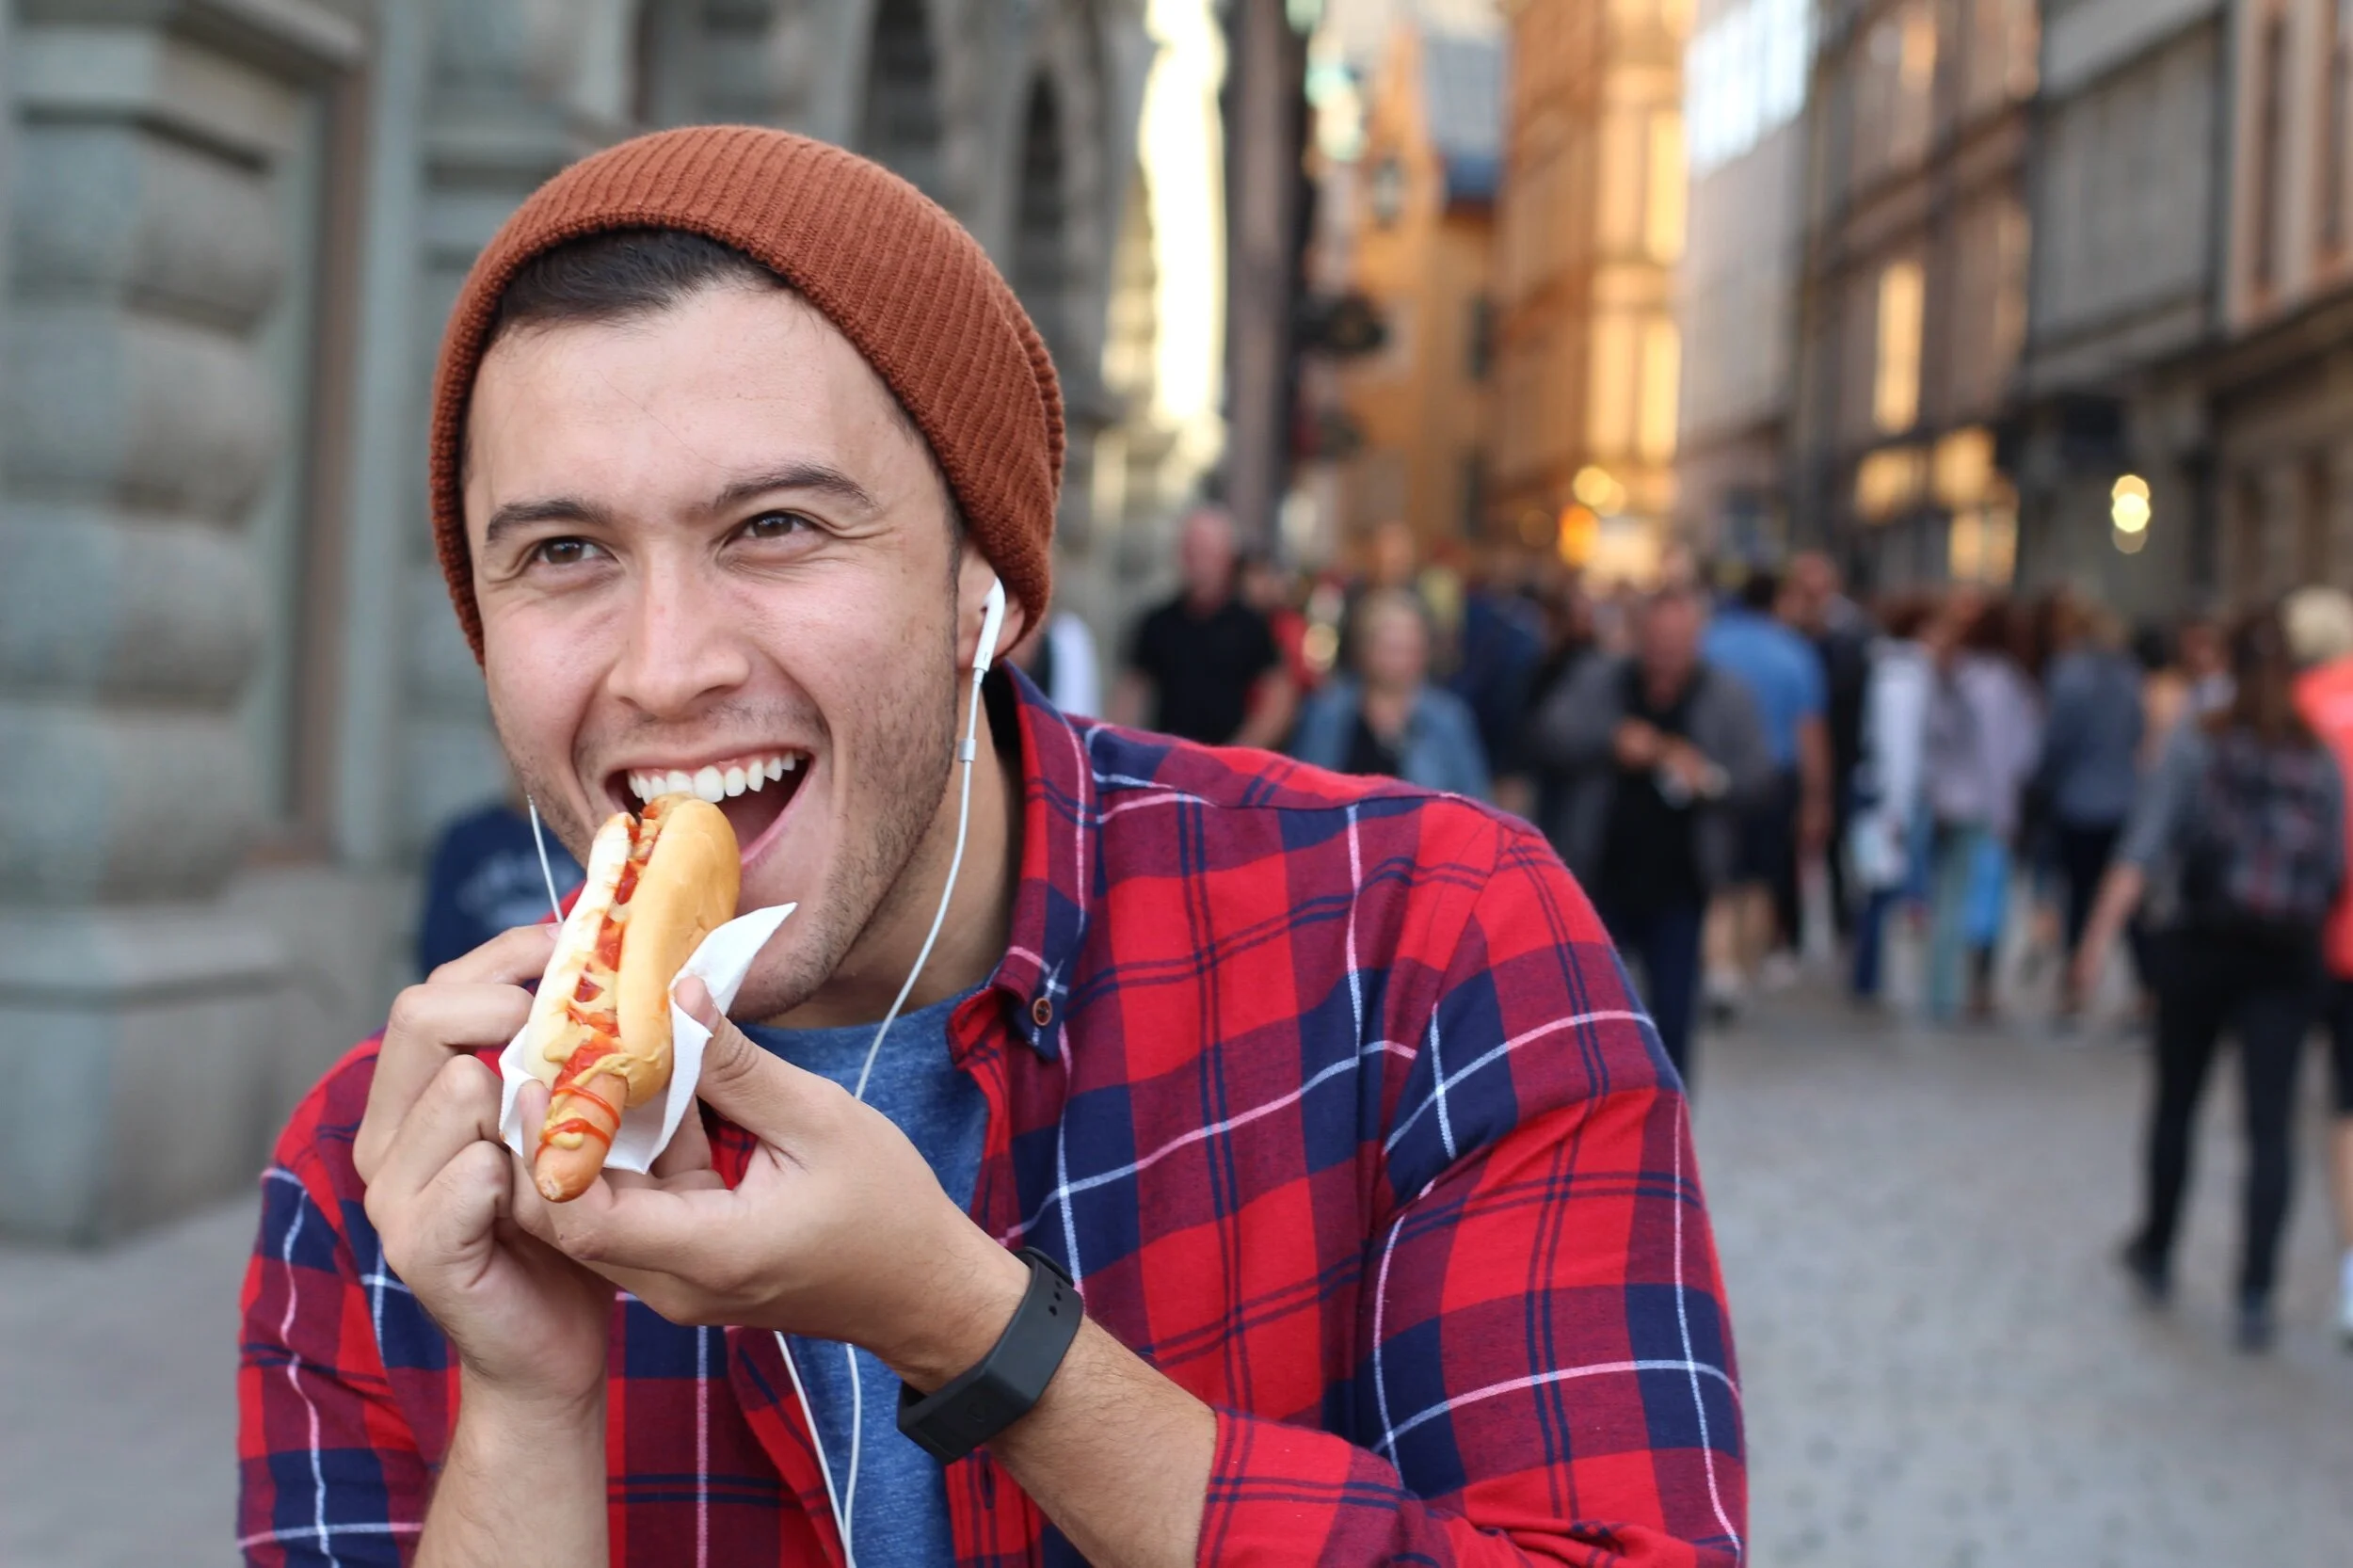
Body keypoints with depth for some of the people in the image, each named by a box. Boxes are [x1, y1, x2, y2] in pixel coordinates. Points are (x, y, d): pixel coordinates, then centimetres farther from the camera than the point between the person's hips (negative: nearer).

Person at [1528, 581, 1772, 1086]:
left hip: (1676, 887, 0)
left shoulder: (1728, 697, 2)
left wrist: (1711, 778, -24)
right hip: (1600, 878, 0)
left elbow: (1758, 770, -3)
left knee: (1672, 1020, 3)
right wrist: (1611, 742, -23)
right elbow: (1548, 735, -6)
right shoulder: (1596, 681, 3)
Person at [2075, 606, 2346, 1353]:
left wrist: (2100, 936, -12)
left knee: (2176, 1103, 16)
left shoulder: (2197, 745, -4)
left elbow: (2142, 850, -12)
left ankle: (2156, 1254, 29)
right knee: (2271, 1125, 0)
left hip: (2205, 947, -1)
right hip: (2289, 958, 1)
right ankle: (2255, 1296, -5)